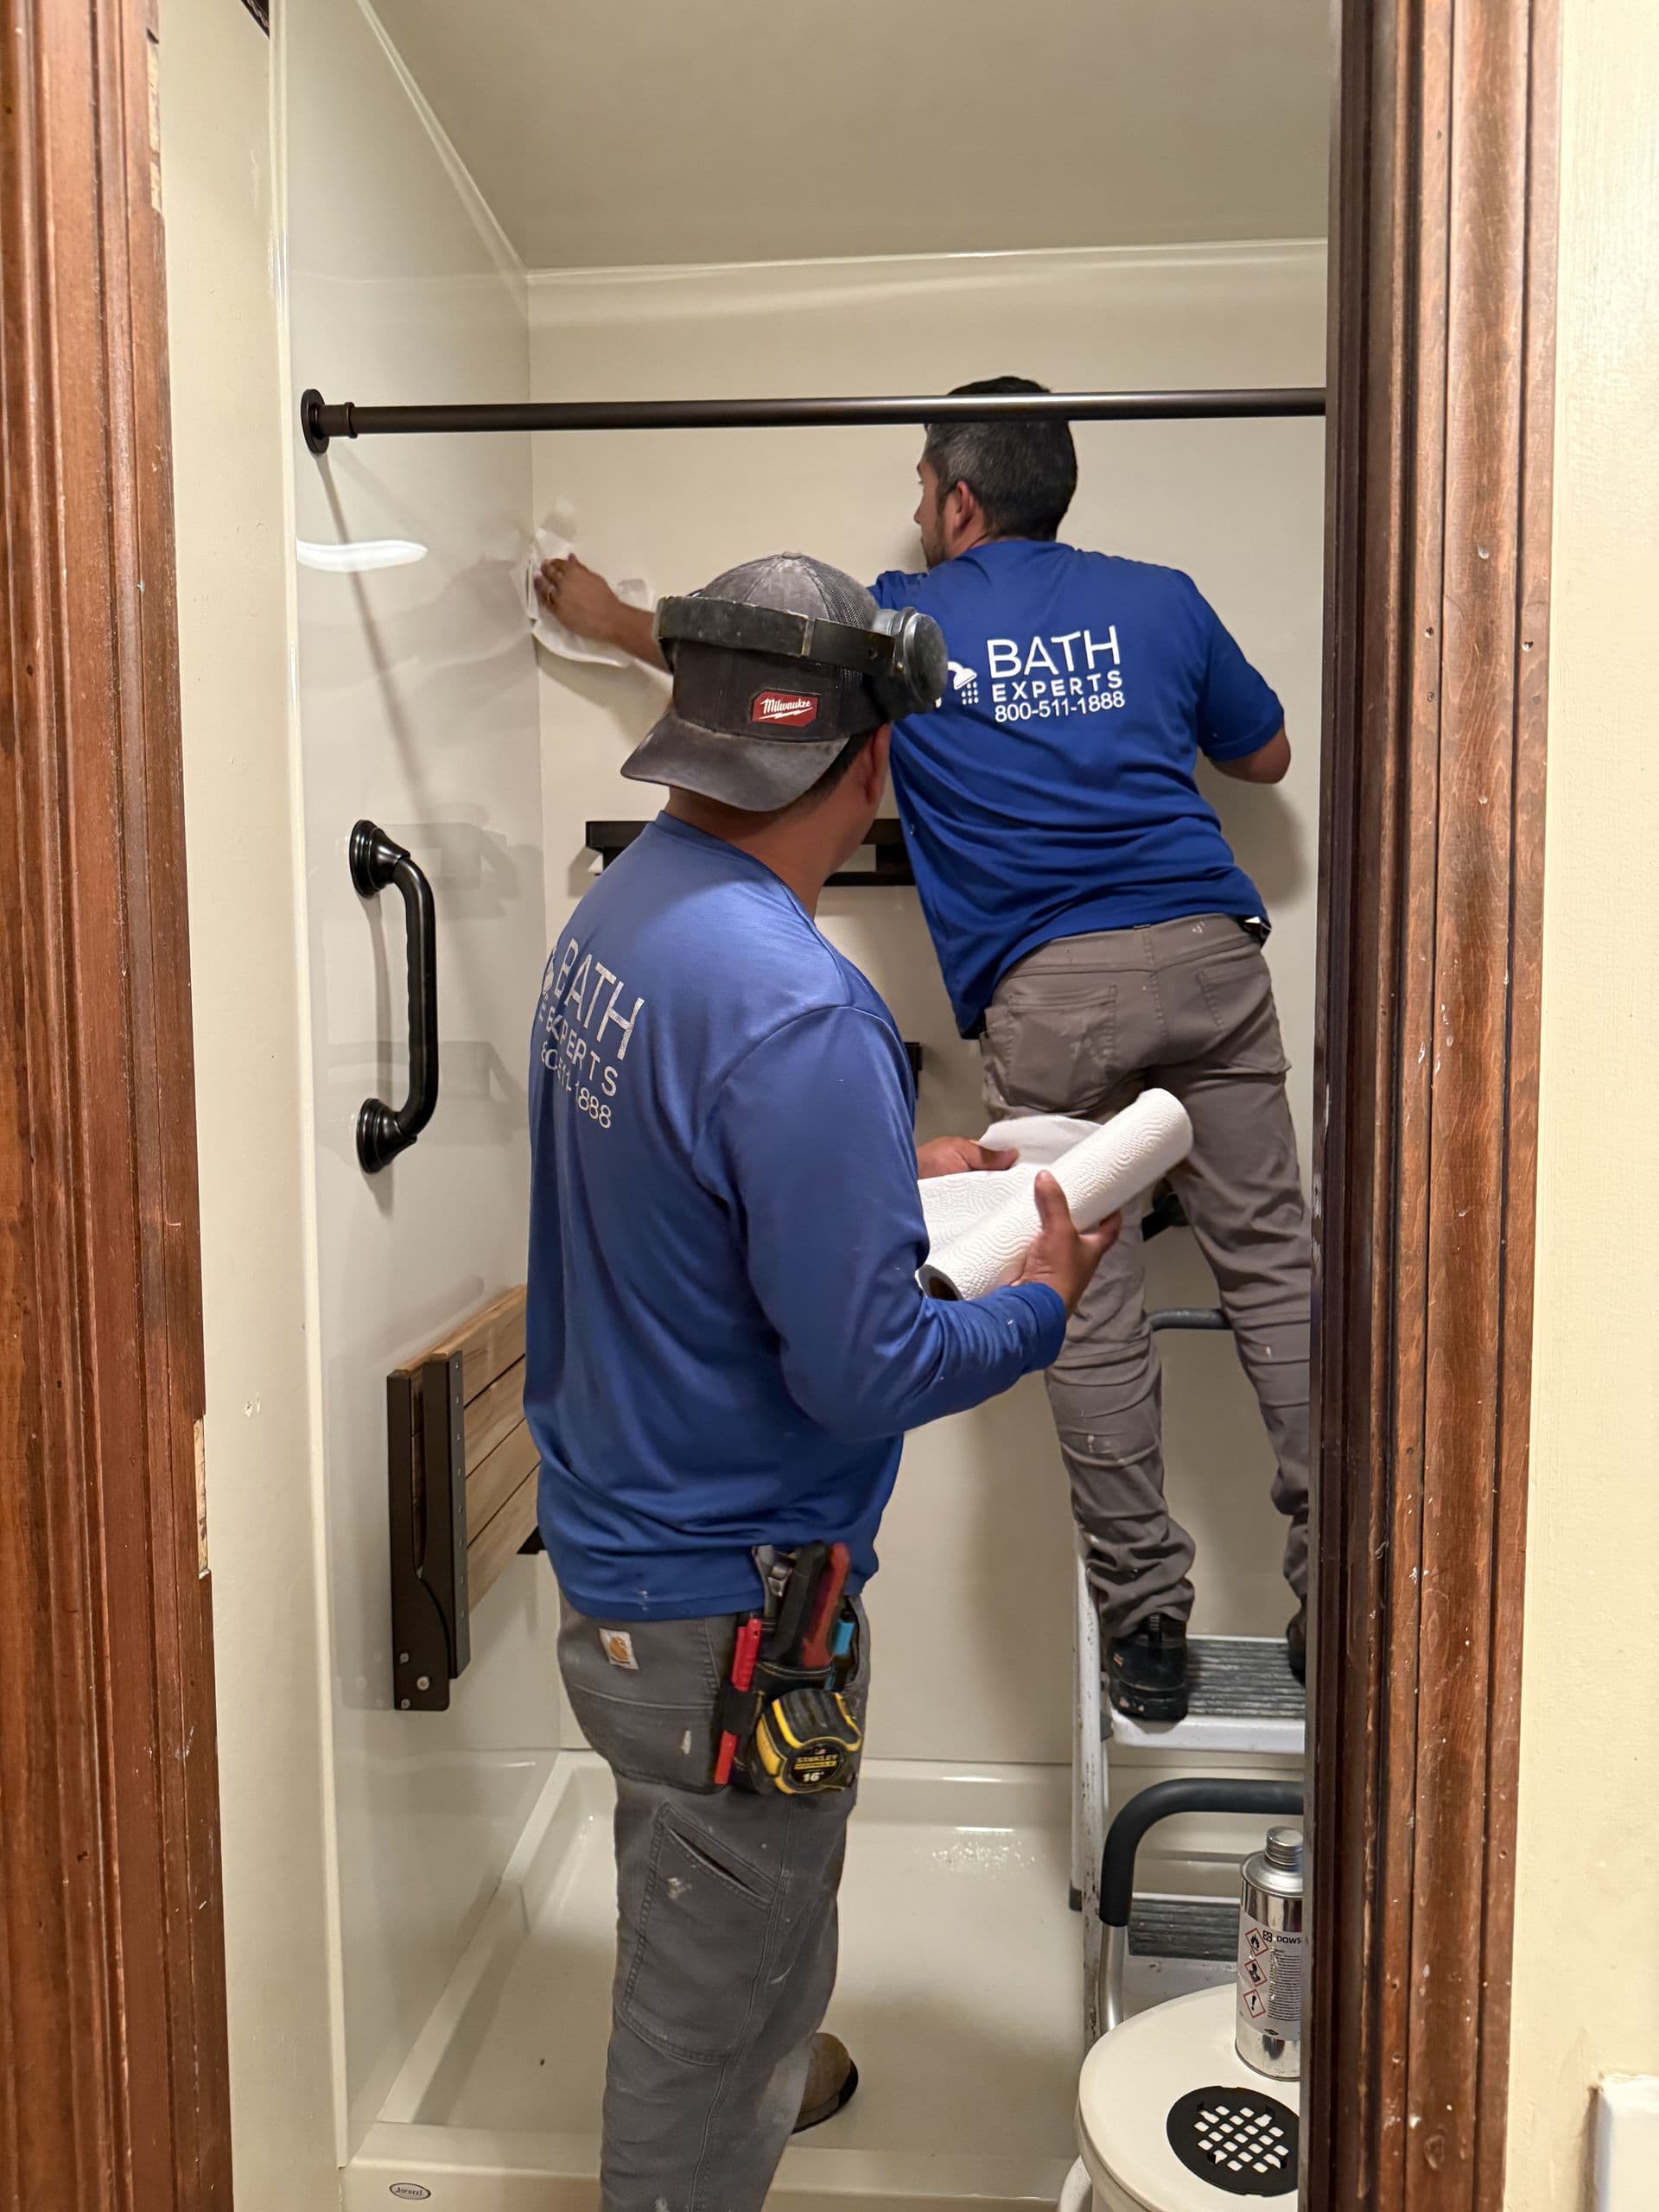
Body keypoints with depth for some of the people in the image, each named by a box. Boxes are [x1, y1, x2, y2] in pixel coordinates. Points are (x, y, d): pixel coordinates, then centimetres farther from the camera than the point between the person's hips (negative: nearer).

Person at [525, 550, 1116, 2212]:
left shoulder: (614, 912, -2)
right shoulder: (796, 1008, -31)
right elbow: (860, 1375, -27)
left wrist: (893, 1164, 13)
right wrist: (1039, 1305, -9)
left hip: (611, 1537, 10)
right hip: (722, 1609, -9)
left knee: (703, 1916, 35)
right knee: (710, 1999, 16)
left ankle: (757, 2073, 62)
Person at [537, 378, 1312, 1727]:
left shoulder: (903, 620, 11)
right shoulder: (1160, 600, 17)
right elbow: (1265, 757, 27)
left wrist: (612, 618, 44)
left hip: (1045, 995, -3)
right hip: (1208, 957, 3)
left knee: (1092, 1310, 3)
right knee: (1272, 1263, 7)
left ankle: (1146, 1622, 11)